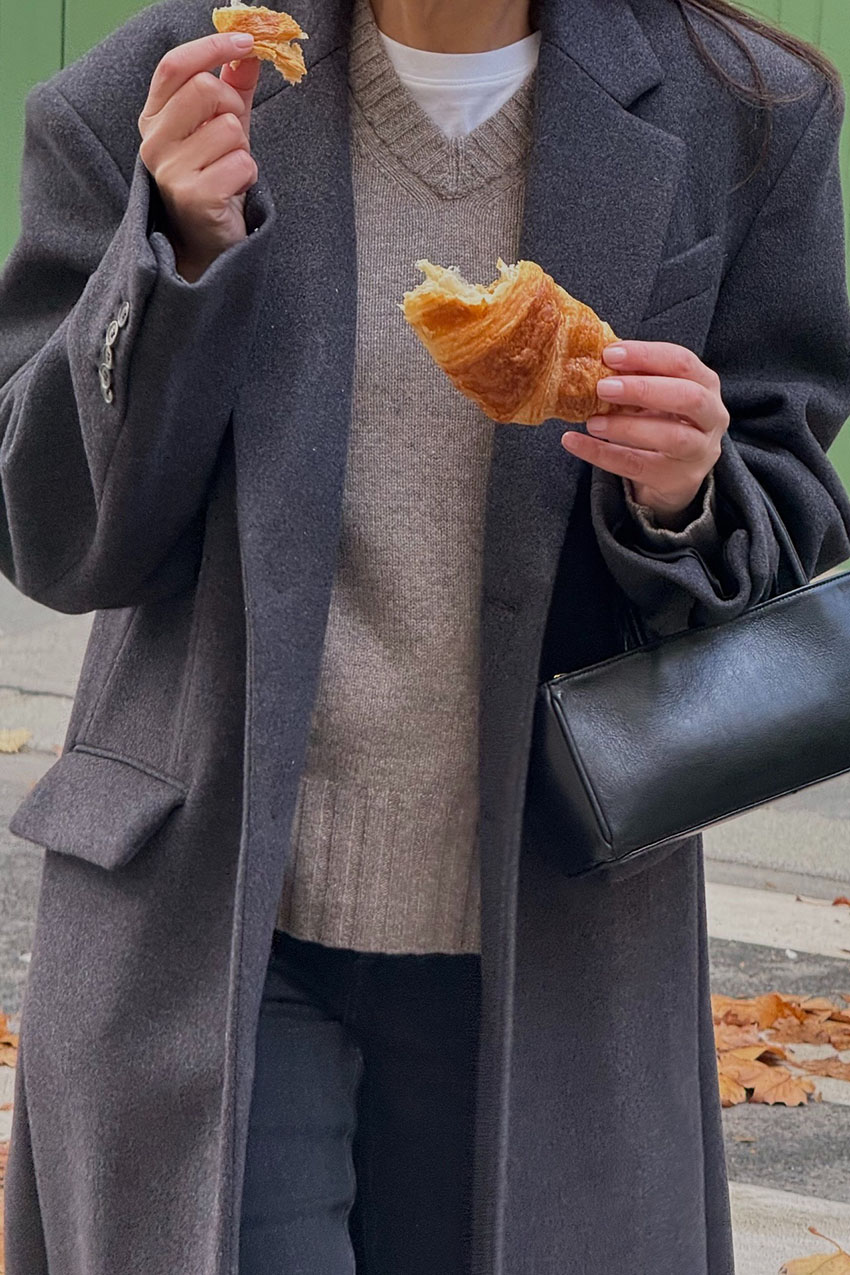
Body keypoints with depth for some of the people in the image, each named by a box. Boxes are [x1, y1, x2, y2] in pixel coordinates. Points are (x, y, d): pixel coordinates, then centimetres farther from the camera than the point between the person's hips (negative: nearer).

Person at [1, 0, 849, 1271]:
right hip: (199, 923, -1)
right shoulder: (140, 106, -4)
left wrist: (684, 503, -18)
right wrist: (184, 255, -19)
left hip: (544, 951, 2)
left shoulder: (738, 121, -1)